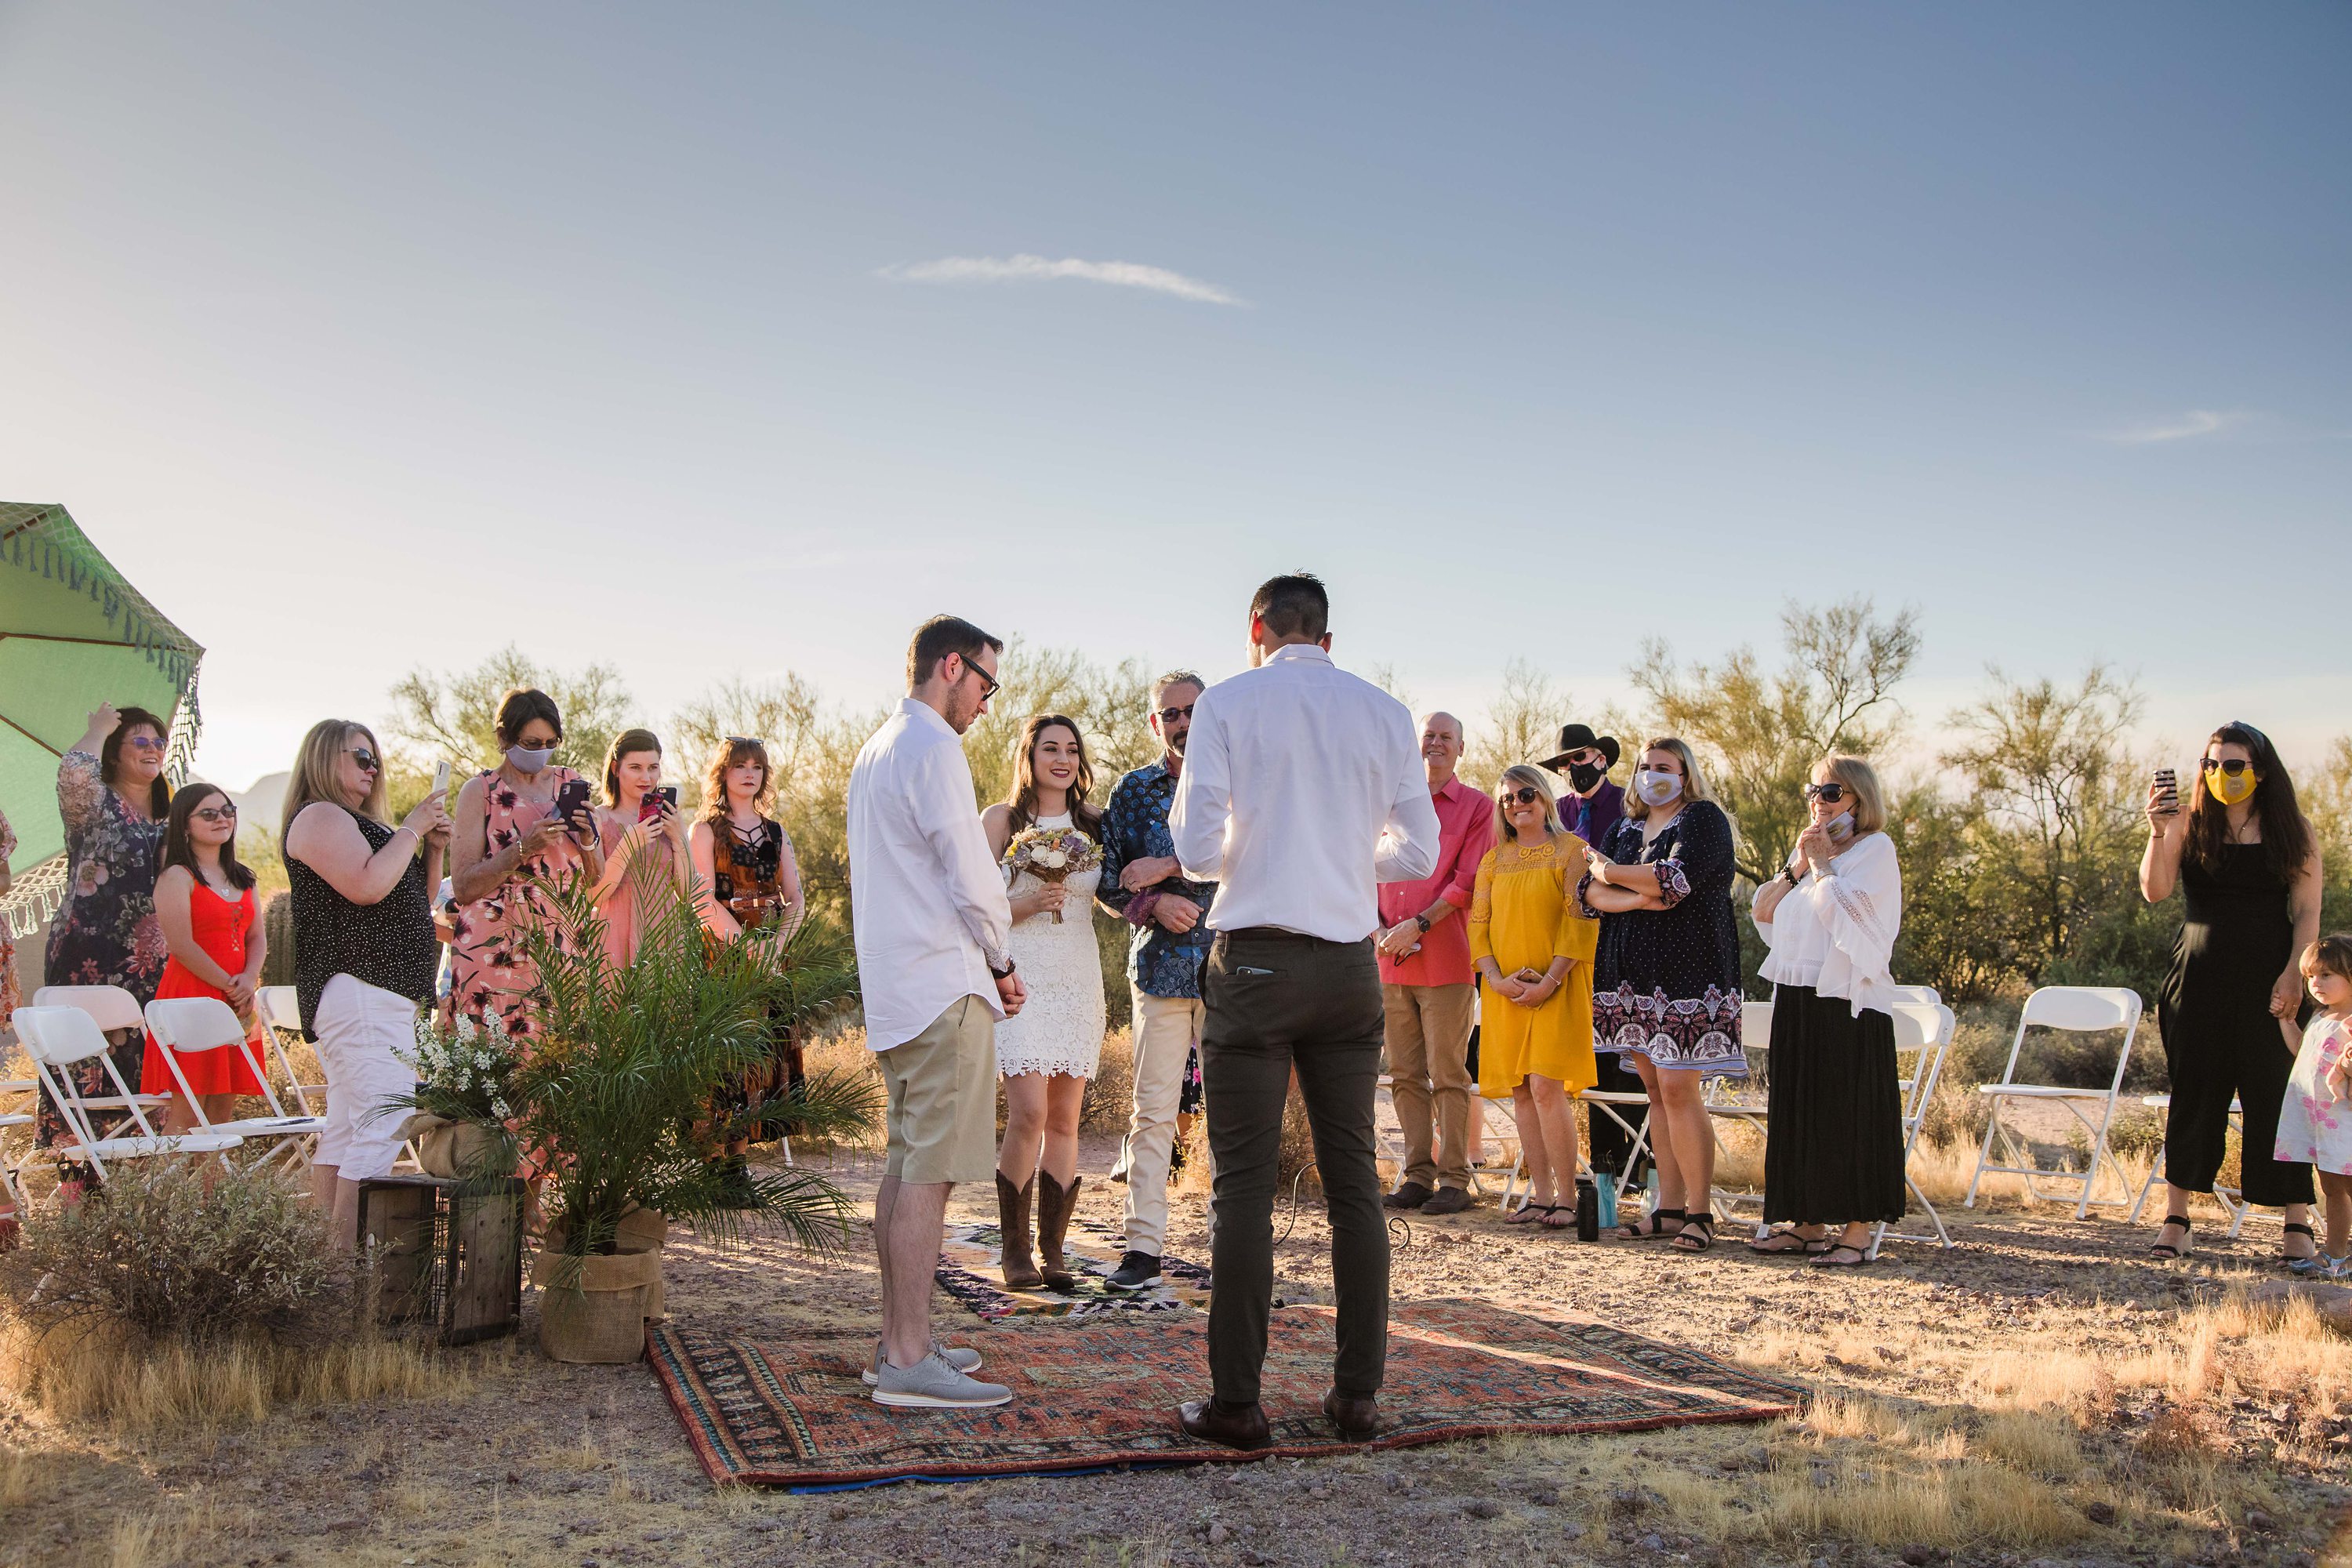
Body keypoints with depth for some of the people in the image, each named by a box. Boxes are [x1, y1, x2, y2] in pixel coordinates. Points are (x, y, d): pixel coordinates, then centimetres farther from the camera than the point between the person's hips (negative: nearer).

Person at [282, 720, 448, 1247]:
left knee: (344, 1131, 10)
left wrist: (432, 848, 10)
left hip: (383, 994, 11)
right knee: (384, 1124, -18)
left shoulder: (358, 824, 24)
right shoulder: (319, 817, -6)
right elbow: (368, 887, -21)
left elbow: (416, 901, 26)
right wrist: (410, 829, -10)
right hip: (359, 989, -11)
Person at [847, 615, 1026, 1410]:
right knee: (931, 1169, -9)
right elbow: (970, 874, -14)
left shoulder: (874, 749, 20)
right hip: (944, 986, -10)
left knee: (906, 1164, 13)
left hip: (894, 986, 10)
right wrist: (1001, 963, 0)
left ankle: (899, 1339, 19)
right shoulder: (932, 747, -10)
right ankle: (909, 1359, -8)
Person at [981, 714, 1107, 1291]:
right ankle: (1014, 1251, -1)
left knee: (1065, 1120, 3)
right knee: (1028, 1113, -14)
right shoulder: (1000, 820, 2)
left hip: (1079, 978, 4)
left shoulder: (1094, 825, 12)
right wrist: (1028, 905, -14)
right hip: (1020, 978, -4)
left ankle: (1051, 1252, 10)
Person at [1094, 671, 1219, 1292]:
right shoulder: (1133, 790, 11)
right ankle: (1143, 1246, 2)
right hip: (1160, 963, 0)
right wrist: (1154, 902, -11)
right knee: (1154, 1108, -2)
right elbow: (1107, 880, 8)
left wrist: (1166, 868, -14)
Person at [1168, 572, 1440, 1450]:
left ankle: (1236, 1402, 3)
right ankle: (1358, 1393, 14)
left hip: (1255, 962, -3)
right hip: (1350, 966, 3)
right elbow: (1418, 855, 8)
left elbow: (1199, 854, -7)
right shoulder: (1384, 712, 6)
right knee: (1353, 1178, 9)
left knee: (1244, 1183, 1)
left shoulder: (1227, 704, -3)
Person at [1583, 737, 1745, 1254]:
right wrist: (1641, 899, -12)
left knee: (1677, 1091, -11)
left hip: (1686, 971, -6)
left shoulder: (1704, 819, 0)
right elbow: (1592, 893, 6)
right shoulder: (1624, 830, 19)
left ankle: (1700, 1213, -4)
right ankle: (1668, 1208, 9)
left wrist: (1608, 870, -2)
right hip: (1633, 974, 6)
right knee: (1655, 1091, 6)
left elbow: (1674, 880, -16)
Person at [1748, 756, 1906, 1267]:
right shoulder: (1810, 847, 18)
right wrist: (1796, 867, -1)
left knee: (1849, 1112, -5)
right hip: (1796, 996, 7)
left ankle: (1857, 1232, -1)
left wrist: (1821, 863, -5)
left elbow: (1844, 908, -18)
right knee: (1798, 1110, 8)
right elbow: (1762, 910, 11)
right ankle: (1807, 1224, 16)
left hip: (1848, 1000, -7)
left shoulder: (1876, 849, -3)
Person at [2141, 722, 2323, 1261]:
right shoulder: (2189, 824, 3)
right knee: (2193, 1093, 4)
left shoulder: (2291, 829, 3)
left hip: (2269, 982, -1)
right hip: (2200, 981, 1)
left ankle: (2298, 1222, 6)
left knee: (2276, 1096, -1)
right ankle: (2176, 1217, 10)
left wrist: (2293, 974, -10)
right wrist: (2158, 832, -22)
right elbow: (2155, 891, -9)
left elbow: (2307, 912, 0)